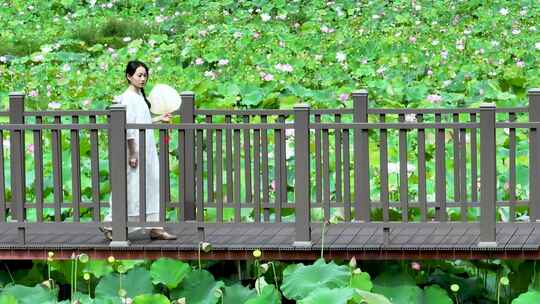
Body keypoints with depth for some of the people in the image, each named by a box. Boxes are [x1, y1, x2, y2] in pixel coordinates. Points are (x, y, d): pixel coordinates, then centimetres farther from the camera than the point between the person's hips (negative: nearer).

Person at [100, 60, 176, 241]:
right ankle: (110, 225, 5)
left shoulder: (139, 96, 14)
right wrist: (132, 154, -21)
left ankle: (155, 228, 10)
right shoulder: (128, 98, -15)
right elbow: (128, 127, -19)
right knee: (132, 190, -5)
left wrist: (159, 119, 26)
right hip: (136, 149, -9)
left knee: (152, 187, 7)